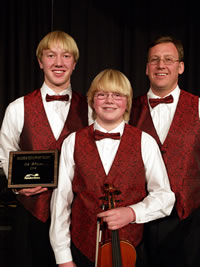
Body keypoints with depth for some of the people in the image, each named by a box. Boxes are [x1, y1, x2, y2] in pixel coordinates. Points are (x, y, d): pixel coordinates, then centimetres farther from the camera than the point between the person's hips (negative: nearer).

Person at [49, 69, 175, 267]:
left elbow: (164, 195, -1)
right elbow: (61, 198, -3)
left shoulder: (145, 143, -4)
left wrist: (132, 212, -19)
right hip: (82, 249, 1)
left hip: (129, 250, 0)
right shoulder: (72, 142, -2)